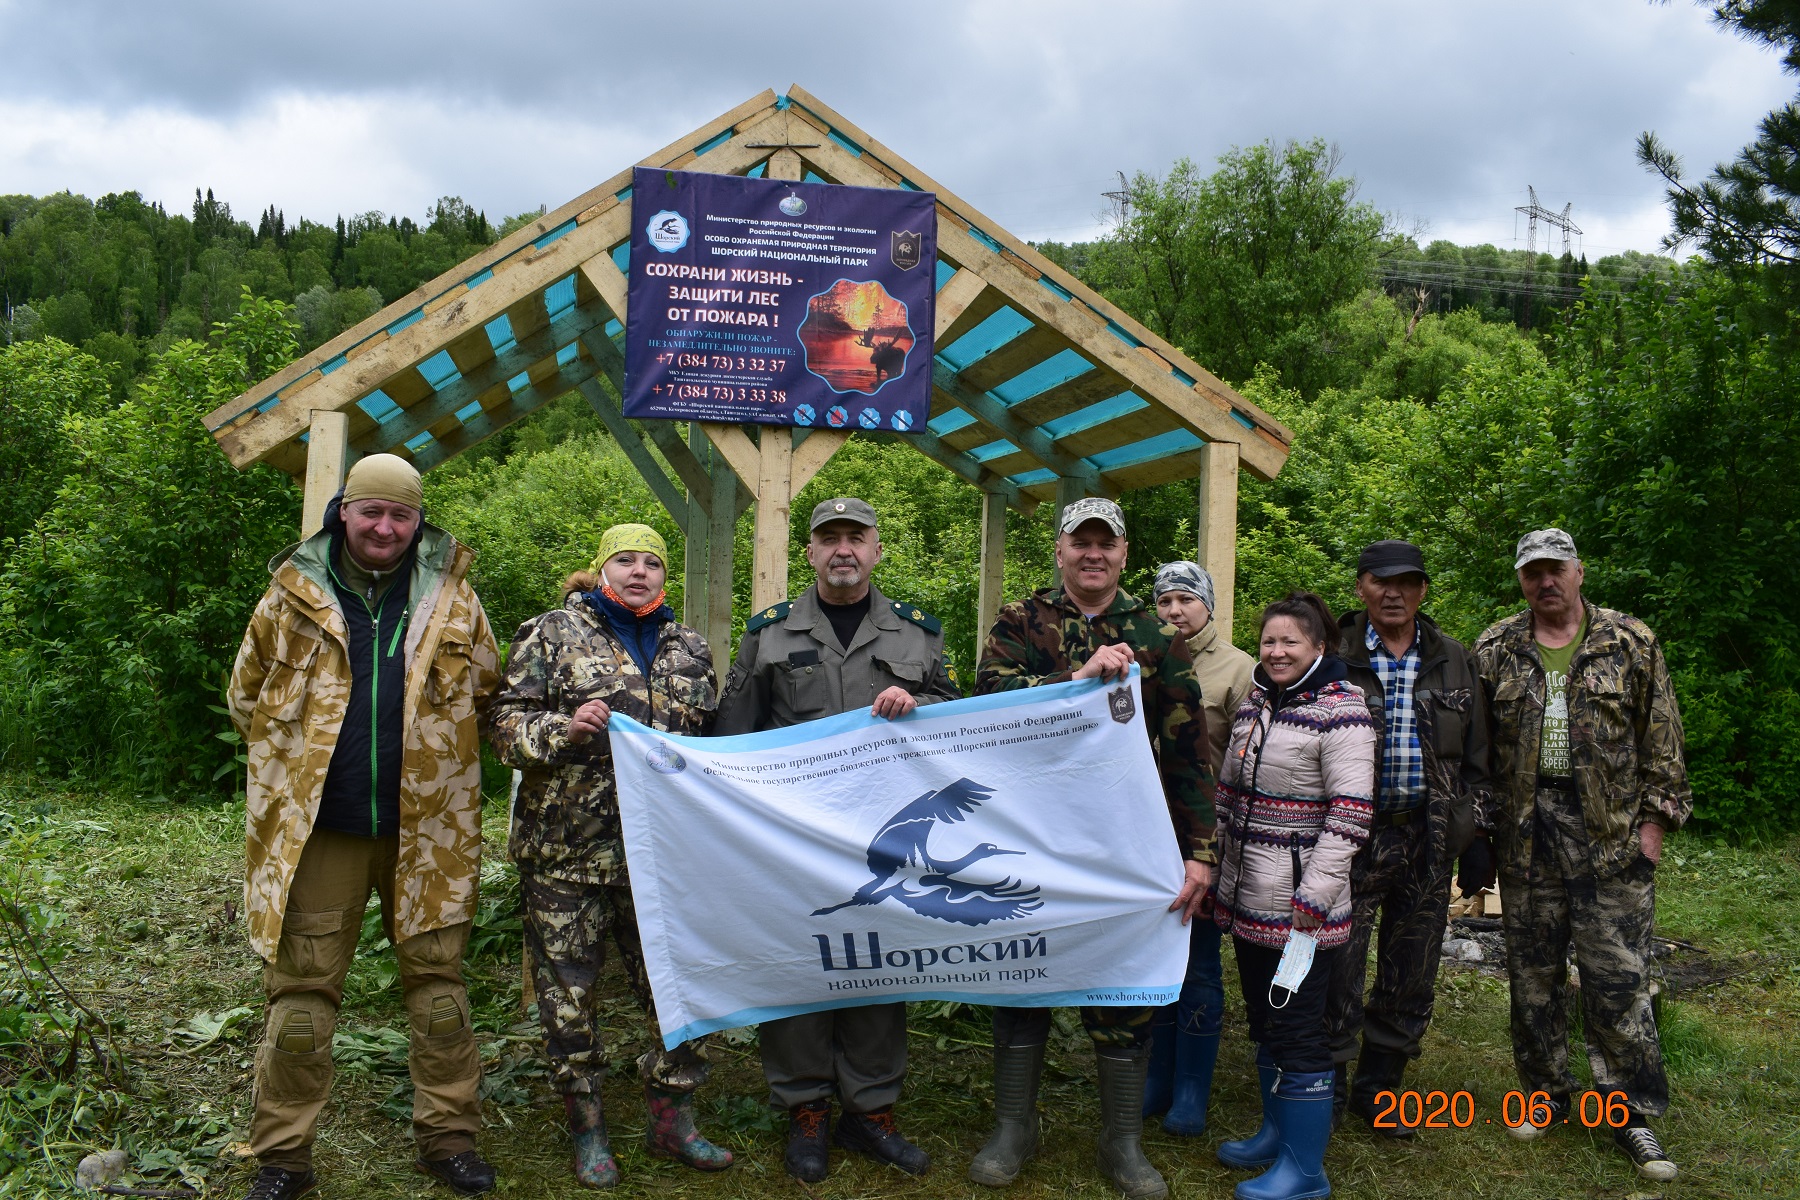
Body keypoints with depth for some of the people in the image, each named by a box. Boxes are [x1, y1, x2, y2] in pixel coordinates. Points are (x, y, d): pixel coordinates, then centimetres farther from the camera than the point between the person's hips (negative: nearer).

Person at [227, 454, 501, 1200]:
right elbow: (247, 695, 11)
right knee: (302, 988, 6)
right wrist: (295, 759, 8)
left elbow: (487, 687, 11)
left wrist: (433, 755, 6)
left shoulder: (451, 596, 2)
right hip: (318, 829, 0)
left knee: (437, 977, 9)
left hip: (425, 828, 1)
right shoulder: (295, 593, 1)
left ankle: (448, 1135, 22)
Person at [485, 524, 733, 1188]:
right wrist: (563, 729, -18)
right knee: (569, 995, 4)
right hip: (566, 852, -3)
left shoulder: (688, 650, 15)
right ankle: (587, 1129, 22)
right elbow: (504, 722, -1)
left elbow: (709, 739, 24)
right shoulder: (552, 633, 4)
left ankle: (671, 1120, 22)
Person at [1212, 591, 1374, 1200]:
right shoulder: (1254, 704, 11)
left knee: (1297, 1034, 0)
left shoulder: (1340, 710, -12)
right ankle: (1277, 1131, 36)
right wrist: (1218, 878, 16)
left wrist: (1312, 900, -20)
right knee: (1264, 1024, 19)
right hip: (1248, 901, 8)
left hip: (1299, 911, -7)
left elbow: (1350, 815, -17)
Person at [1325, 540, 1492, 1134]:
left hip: (1429, 839, 4)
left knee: (1411, 975, 11)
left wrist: (1476, 833, 7)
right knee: (1339, 968, -1)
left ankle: (1378, 1085, 28)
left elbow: (1476, 759, 13)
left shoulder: (1454, 663, 9)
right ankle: (1327, 1088, 16)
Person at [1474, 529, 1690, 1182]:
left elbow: (1662, 739, 3)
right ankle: (1546, 1097, 24)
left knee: (1617, 978, -1)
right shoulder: (1494, 651, 5)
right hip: (1526, 836, 2)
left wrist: (1653, 819, -3)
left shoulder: (1631, 643, 2)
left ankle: (1632, 1113, 12)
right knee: (1533, 975, 10)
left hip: (1611, 836, -2)